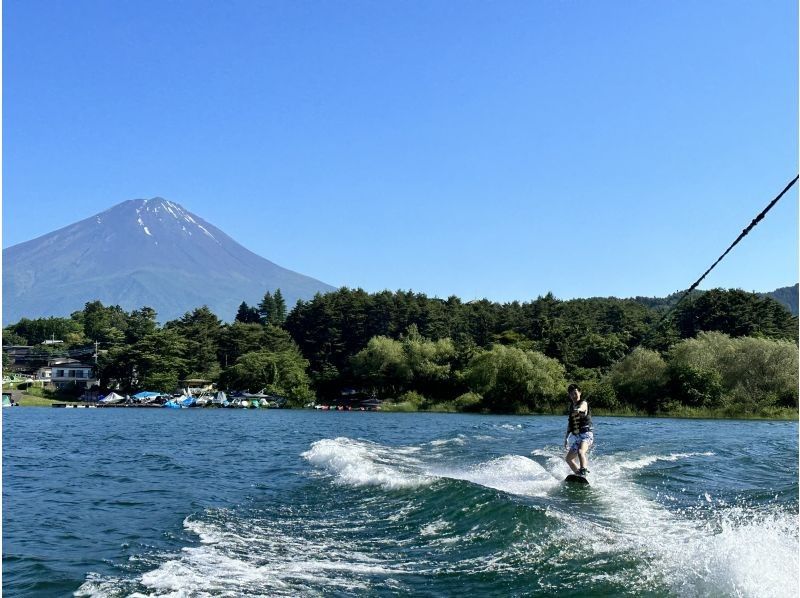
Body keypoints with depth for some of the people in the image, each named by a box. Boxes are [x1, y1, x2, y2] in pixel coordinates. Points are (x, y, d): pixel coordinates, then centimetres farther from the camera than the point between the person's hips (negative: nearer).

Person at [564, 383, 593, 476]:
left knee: (580, 452, -35)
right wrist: (566, 437, 22)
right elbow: (570, 422, 23)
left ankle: (584, 471, -49)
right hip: (576, 436, 9)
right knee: (568, 459, 13)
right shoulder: (571, 406, 15)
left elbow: (582, 408, -32)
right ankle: (579, 475, 21)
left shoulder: (583, 403, -6)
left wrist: (578, 410, -55)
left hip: (586, 434, -9)